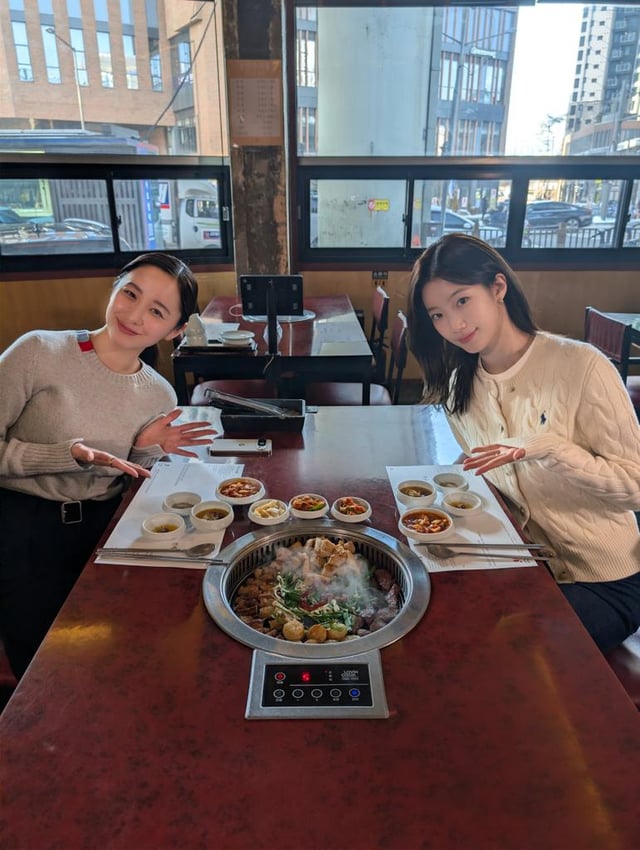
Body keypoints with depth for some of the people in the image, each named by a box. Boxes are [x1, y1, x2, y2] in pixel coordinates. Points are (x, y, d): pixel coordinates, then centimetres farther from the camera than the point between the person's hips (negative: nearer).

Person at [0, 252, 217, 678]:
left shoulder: (161, 397, -3)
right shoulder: (41, 352, -16)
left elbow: (130, 482, 6)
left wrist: (147, 451, -13)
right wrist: (70, 455, -27)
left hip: (103, 530, 4)